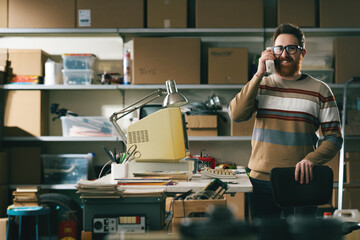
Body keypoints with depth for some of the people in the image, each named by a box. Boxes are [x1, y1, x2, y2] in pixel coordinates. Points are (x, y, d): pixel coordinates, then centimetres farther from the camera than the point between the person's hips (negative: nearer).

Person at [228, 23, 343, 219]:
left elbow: (334, 137, 2)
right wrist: (259, 74, -9)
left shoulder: (320, 90, 3)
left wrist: (312, 159, -17)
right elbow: (236, 114, -8)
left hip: (300, 181, -1)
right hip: (261, 182, 2)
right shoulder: (260, 85, 9)